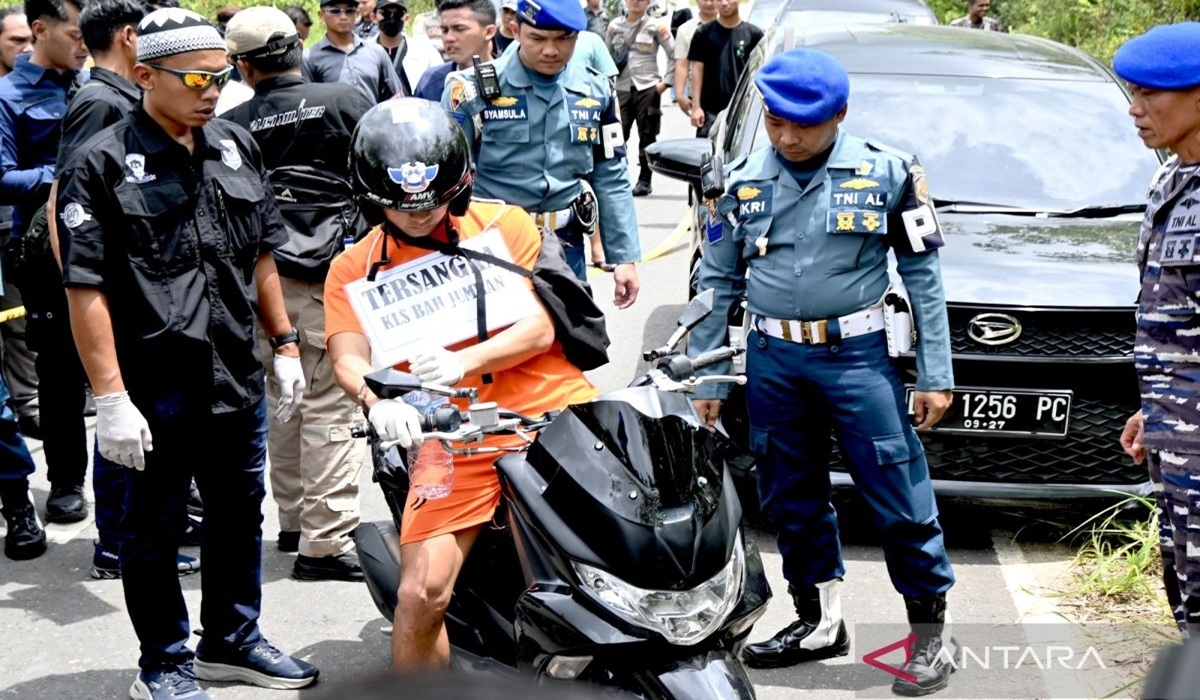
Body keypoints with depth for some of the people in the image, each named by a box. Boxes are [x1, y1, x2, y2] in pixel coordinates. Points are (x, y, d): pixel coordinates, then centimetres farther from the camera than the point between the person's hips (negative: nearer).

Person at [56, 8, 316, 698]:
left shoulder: (237, 146, 8)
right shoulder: (100, 165, -11)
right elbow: (87, 290, -14)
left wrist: (285, 344, 14)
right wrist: (111, 397, -18)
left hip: (239, 381, 6)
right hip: (156, 391, -6)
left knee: (240, 513, 18)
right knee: (156, 530, 8)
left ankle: (233, 640, 37)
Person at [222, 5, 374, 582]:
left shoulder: (231, 127, 0)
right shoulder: (344, 101, -5)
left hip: (262, 277, 4)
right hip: (333, 274, -4)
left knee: (282, 402, 18)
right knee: (332, 406, -3)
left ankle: (293, 521, 28)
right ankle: (326, 541, -5)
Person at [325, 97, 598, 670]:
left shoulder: (504, 224, 10)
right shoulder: (355, 270, 12)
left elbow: (539, 328, 0)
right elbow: (348, 359, -3)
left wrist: (462, 362, -19)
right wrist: (378, 402, -27)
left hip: (556, 412, 0)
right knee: (420, 595, -12)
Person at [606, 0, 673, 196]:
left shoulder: (656, 27, -1)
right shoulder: (615, 26, 7)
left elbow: (674, 55, 0)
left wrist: (666, 81, -4)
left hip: (647, 89, -2)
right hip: (622, 89, 2)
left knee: (647, 136, 3)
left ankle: (644, 180, 10)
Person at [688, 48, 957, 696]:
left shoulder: (886, 173, -2)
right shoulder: (741, 182, 5)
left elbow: (922, 275, 0)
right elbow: (717, 284, 10)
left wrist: (935, 374, -3)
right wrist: (705, 377, 8)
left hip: (857, 355, -3)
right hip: (772, 359, 3)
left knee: (900, 498, -4)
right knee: (791, 501, 11)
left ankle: (929, 629, 10)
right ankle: (819, 622, 27)